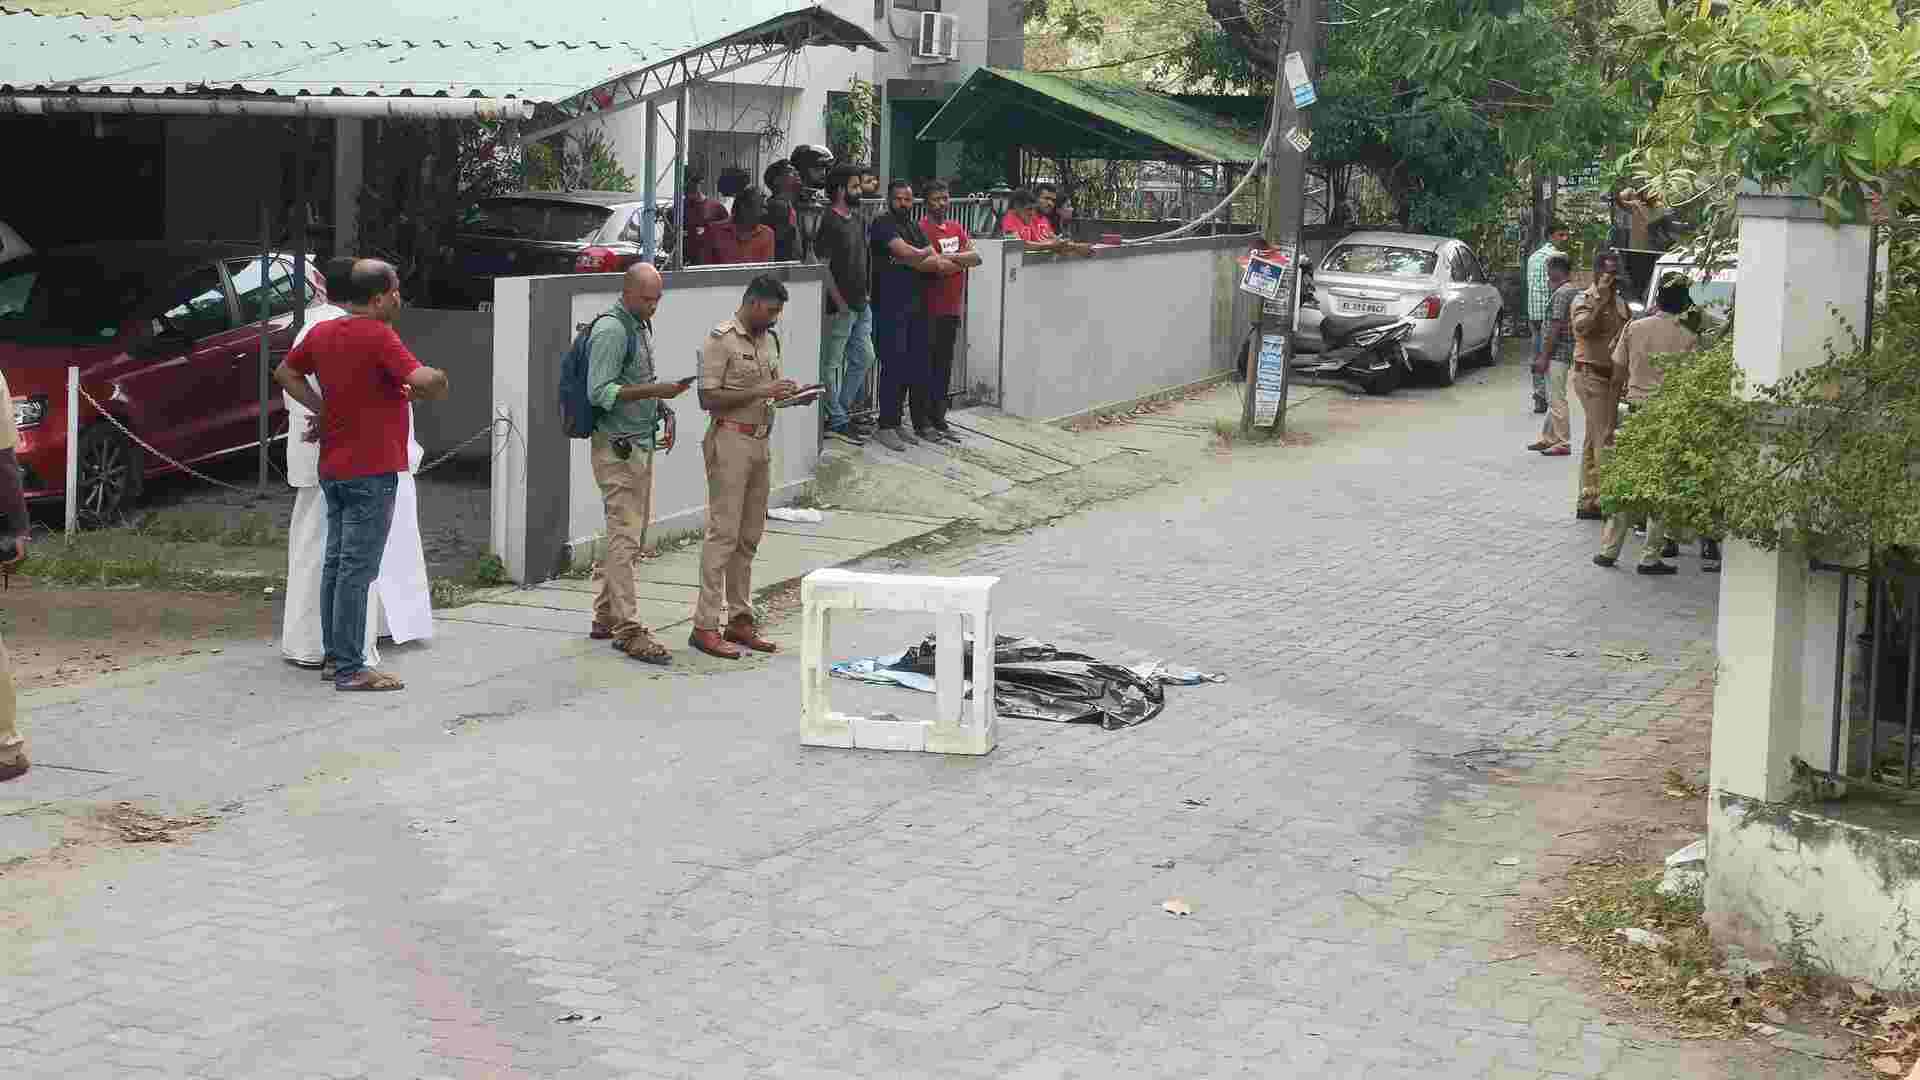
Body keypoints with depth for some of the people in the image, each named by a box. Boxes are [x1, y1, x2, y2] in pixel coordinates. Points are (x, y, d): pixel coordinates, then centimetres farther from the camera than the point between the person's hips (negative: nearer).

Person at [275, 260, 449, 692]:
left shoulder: (322, 333, 8)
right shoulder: (377, 335, -16)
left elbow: (285, 372, 22)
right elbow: (425, 379, -28)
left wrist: (320, 408, 13)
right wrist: (433, 388, -6)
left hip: (333, 468, 8)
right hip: (371, 470, -8)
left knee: (336, 563, 15)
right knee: (358, 569, -6)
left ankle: (334, 656, 21)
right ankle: (350, 669, -4)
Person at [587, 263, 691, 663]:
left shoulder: (641, 326, 15)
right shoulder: (611, 330, -15)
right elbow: (599, 392, -20)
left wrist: (662, 409, 11)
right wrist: (654, 390, -24)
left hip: (640, 445, 10)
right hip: (617, 447, -10)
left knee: (630, 535, 13)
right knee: (626, 537, -10)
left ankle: (605, 618, 21)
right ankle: (628, 629, -10)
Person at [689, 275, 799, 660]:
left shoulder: (769, 339, 15)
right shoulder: (721, 340, -10)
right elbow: (709, 398, -15)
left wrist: (788, 393, 3)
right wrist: (759, 392, -19)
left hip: (760, 442, 8)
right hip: (731, 442, -8)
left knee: (749, 536, 11)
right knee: (723, 533, -9)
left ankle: (739, 618, 18)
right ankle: (705, 625, -8)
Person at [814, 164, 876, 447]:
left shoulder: (854, 219, 13)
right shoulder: (829, 222, -14)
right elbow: (823, 265, -17)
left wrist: (864, 294, 14)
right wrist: (839, 302, -17)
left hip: (860, 304, 9)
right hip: (841, 307, -9)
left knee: (864, 357, 12)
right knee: (832, 363, 1)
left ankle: (840, 411, 22)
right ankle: (837, 421, 6)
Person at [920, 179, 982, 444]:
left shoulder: (957, 228, 14)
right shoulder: (922, 229, -10)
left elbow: (976, 257, 2)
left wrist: (949, 257, -13)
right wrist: (961, 259, -11)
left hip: (952, 309, 7)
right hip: (929, 310, -7)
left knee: (944, 365, 12)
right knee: (926, 365, -2)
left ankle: (939, 420, 20)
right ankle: (922, 422, 3)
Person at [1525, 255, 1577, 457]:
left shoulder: (1562, 293, -17)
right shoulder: (1576, 291, 14)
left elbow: (1555, 328, -21)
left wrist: (1544, 357, -19)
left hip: (1557, 354, -10)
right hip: (1567, 353, 10)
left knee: (1557, 399, -5)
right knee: (1554, 399, 16)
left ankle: (1562, 444, -1)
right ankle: (1547, 438, 24)